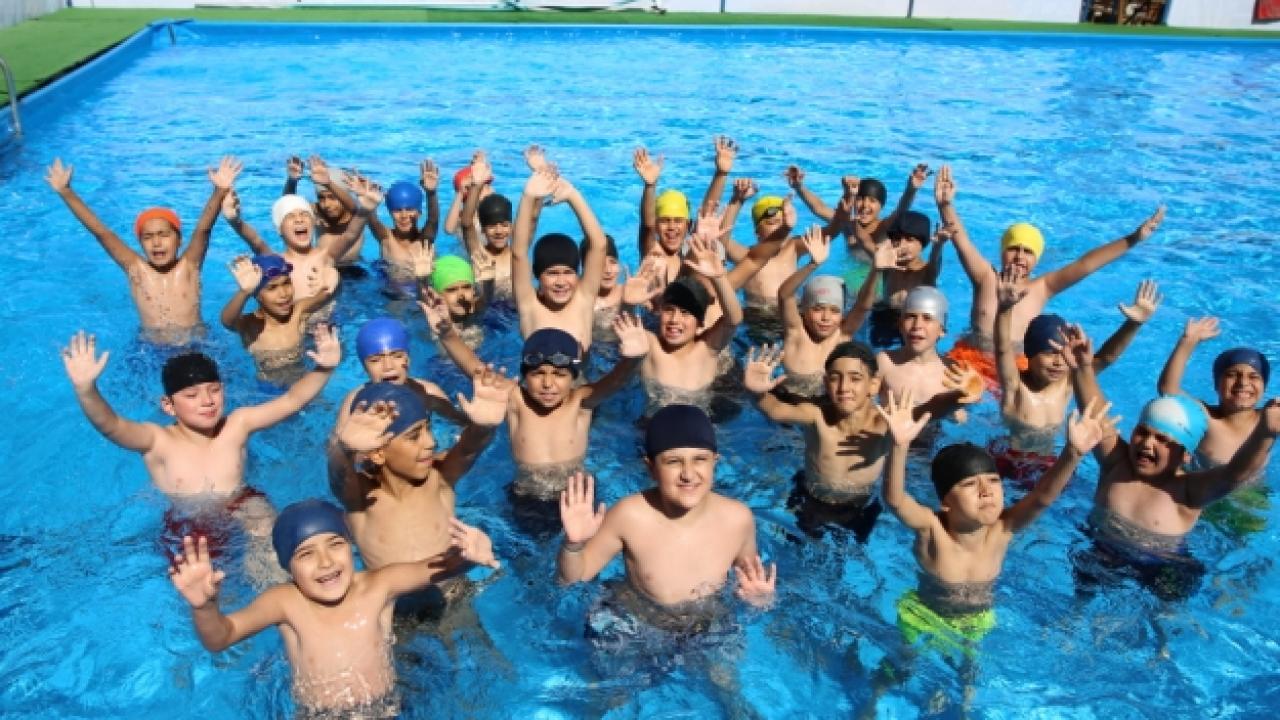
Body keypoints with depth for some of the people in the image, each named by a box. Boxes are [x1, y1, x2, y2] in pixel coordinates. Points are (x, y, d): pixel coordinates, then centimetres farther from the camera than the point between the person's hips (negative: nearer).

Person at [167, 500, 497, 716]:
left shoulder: (379, 586, -15)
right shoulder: (285, 602, -14)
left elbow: (441, 565, -25)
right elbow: (219, 639, -19)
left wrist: (469, 555, -48)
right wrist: (204, 605, -41)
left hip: (384, 711, 0)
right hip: (315, 715, 0)